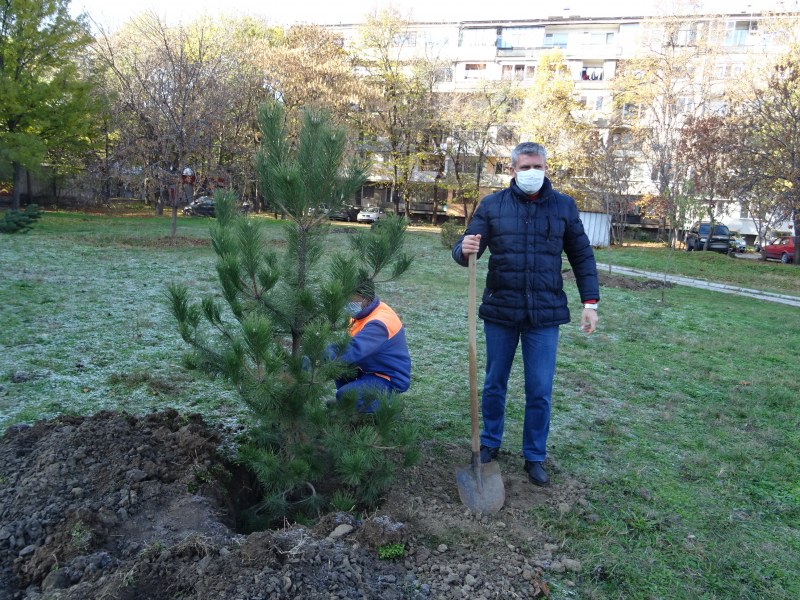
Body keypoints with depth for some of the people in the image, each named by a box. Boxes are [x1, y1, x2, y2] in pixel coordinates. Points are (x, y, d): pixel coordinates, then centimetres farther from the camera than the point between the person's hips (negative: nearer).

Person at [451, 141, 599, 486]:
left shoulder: (564, 206, 3)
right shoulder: (492, 205, 0)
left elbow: (582, 256, 9)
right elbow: (464, 249, -3)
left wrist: (590, 303, 3)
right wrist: (464, 250, -28)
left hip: (545, 314, 0)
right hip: (500, 311, 0)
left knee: (540, 392, 6)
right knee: (494, 384, 14)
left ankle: (535, 457, 23)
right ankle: (490, 444, 33)